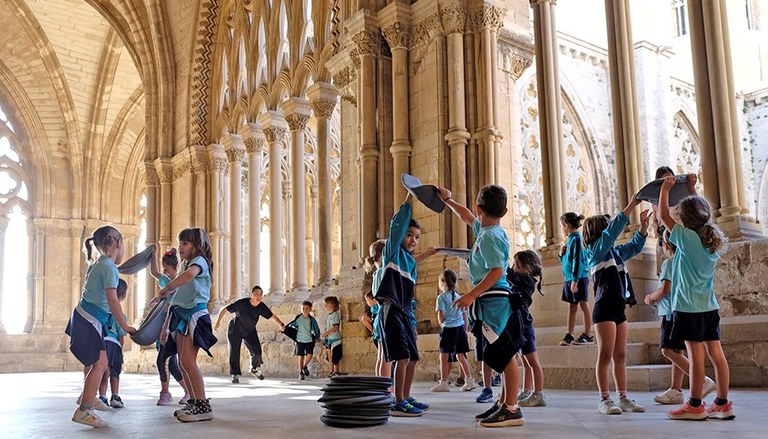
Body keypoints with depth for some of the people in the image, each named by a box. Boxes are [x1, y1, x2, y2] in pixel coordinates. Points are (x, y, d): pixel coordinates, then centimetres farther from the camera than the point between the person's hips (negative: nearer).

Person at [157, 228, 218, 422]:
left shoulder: (200, 261, -4)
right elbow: (175, 301, 23)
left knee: (187, 360, -17)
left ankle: (203, 406, -17)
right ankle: (193, 403, 15)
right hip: (181, 316, 9)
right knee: (183, 363, 7)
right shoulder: (185, 267, 24)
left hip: (195, 315, -9)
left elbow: (190, 273, -32)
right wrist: (166, 327, 19)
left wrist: (167, 288, -22)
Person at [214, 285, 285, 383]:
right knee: (234, 353, -8)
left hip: (250, 332, 3)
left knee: (257, 352, -9)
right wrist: (218, 322, -30)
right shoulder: (242, 303, -27)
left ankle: (255, 369, 20)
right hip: (235, 331, -3)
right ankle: (235, 375, 8)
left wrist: (281, 324, -15)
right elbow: (224, 310, -23)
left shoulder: (261, 307, -14)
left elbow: (272, 316, -6)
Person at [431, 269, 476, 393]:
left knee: (444, 356, -2)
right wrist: (466, 328, 18)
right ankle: (469, 380, 10)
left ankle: (444, 383, -3)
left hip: (448, 328, -6)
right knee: (461, 355, 12)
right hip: (460, 327, 6)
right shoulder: (459, 297, 12)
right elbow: (465, 314, 12)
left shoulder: (441, 297, -7)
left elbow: (441, 315, -13)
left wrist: (441, 324, 6)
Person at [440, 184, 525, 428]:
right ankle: (503, 403, 19)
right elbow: (467, 217, 35)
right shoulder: (488, 230, 16)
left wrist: (471, 295, -24)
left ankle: (511, 409, -6)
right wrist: (448, 200, 47)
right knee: (503, 356, 12)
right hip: (496, 300, 10)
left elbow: (497, 271, -24)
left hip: (494, 300, -10)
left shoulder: (488, 236, -14)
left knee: (504, 355, -8)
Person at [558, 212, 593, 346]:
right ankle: (569, 336, 12)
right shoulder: (570, 239, 15)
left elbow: (578, 260, -18)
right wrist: (562, 254, 3)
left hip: (579, 278, -9)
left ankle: (587, 336, 0)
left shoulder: (576, 239, -12)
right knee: (572, 307, 9)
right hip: (569, 279, 9)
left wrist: (575, 280, -22)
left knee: (584, 306, -3)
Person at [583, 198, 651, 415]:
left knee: (620, 356, 8)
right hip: (604, 308, -8)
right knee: (605, 355, -6)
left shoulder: (615, 252, 18)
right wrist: (632, 204, -15)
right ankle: (605, 400, -3)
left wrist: (643, 226, 15)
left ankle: (623, 398, 12)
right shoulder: (596, 250, -4)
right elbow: (614, 229, -15)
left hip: (619, 308, 8)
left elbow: (635, 246, 29)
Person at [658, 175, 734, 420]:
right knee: (716, 353, 7)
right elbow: (697, 212, 27)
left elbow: (663, 216, -5)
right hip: (709, 305, 8)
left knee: (696, 354, -5)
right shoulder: (713, 239, 9)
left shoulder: (687, 237, -11)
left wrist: (665, 189, 6)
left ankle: (695, 406, 0)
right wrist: (691, 190, 31)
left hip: (689, 306, -7)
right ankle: (722, 404, 10)